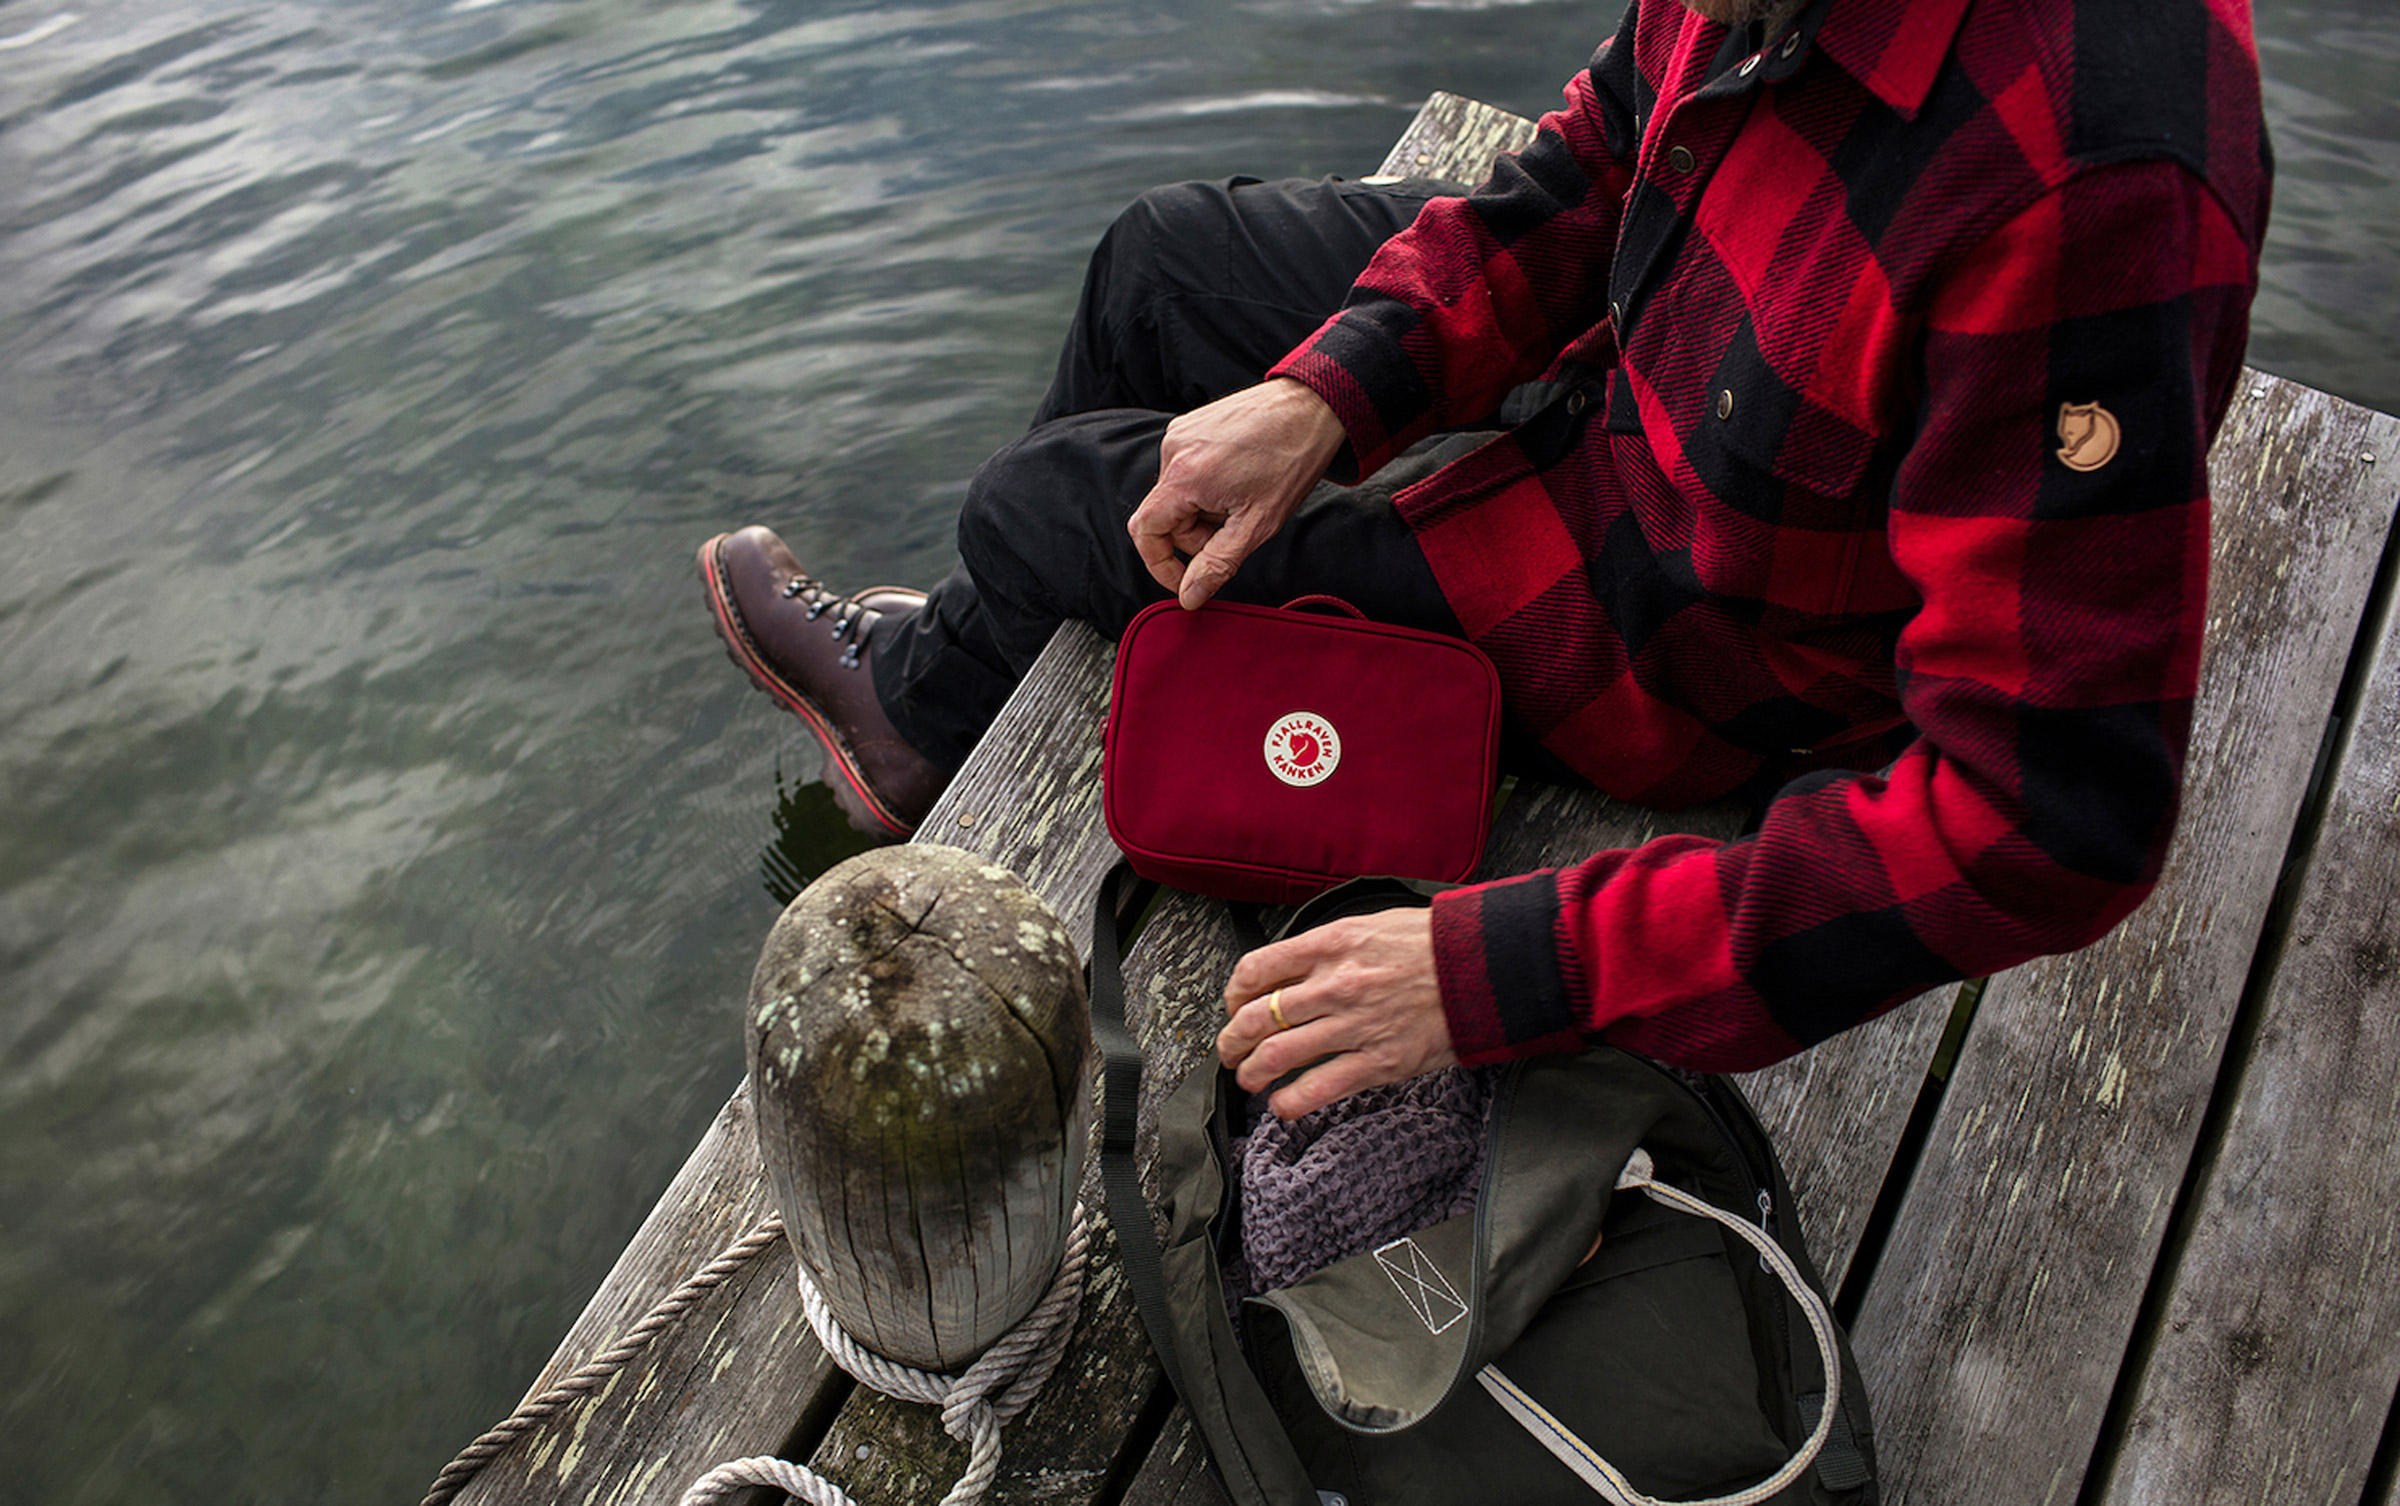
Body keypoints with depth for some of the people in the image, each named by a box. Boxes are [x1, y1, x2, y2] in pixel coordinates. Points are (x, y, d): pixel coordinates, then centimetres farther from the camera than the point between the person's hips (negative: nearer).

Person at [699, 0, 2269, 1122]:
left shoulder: (2088, 186, -40)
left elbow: (2049, 815, -38)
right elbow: (1593, 167, 0)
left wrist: (1510, 970, -40)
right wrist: (1323, 390, -15)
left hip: (1687, 633, -7)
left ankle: (929, 715, 41)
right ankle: (991, 642, 44)